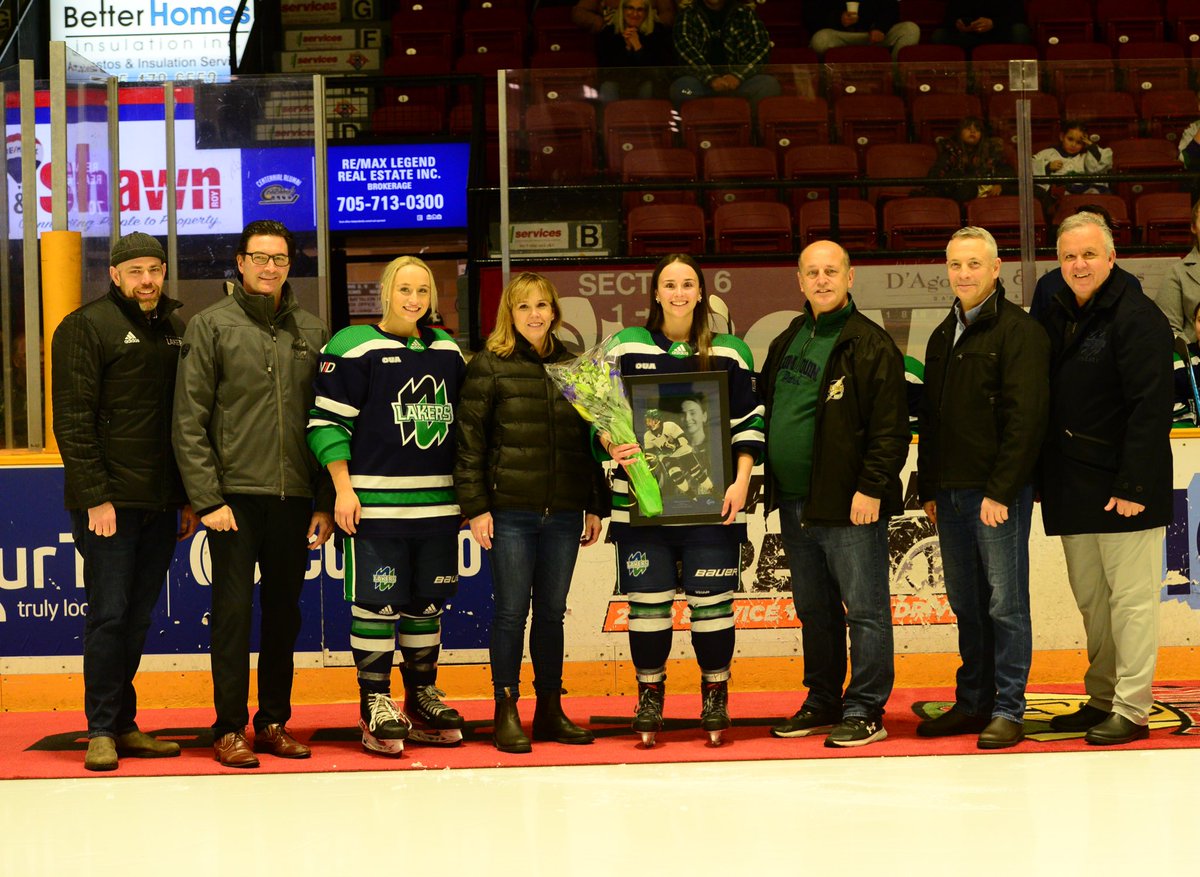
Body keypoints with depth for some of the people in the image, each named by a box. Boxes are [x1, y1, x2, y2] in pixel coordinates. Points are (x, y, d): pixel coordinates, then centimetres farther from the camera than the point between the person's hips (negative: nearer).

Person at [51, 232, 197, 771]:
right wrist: (96, 497, -16)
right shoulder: (86, 328, -4)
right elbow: (72, 420, -10)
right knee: (109, 616, -5)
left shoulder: (177, 329, 15)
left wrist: (189, 497, 11)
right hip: (108, 501, -6)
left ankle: (124, 725, 17)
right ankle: (102, 731, 3)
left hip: (161, 503, 6)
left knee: (137, 619, 9)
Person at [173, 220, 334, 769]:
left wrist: (325, 502, 5)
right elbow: (189, 422, -4)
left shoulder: (311, 332, 11)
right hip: (235, 496, -4)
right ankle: (230, 729, 5)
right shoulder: (211, 326, 0)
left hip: (294, 498, 4)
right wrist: (207, 498, -11)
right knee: (233, 613, -3)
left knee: (285, 614, 10)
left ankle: (274, 722, 19)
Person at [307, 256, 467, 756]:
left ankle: (423, 698, 22)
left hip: (438, 504, 6)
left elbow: (462, 422, 23)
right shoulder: (354, 346, -5)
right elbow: (327, 420, -6)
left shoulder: (448, 350, 15)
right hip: (376, 503, -6)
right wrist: (344, 489, -12)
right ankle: (375, 707, 5)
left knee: (427, 604, 11)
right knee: (376, 604, -4)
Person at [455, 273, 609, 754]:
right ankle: (506, 710, 9)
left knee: (552, 612, 10)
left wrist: (596, 506, 11)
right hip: (510, 511, -3)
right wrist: (476, 507, -9)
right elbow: (470, 439, -4)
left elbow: (590, 438, 14)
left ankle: (550, 710, 19)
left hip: (563, 513, 4)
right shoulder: (489, 366, -1)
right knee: (511, 611, 0)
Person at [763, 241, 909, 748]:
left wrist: (872, 488, -19)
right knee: (814, 611, 16)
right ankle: (822, 703, 27)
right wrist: (771, 485, 12)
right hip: (794, 505, 8)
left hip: (849, 505, -8)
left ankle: (865, 711, 5)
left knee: (865, 610, -1)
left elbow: (890, 427, -13)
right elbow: (764, 413, 21)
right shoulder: (786, 344, 14)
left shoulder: (871, 345, -9)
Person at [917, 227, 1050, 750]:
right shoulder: (943, 337, 16)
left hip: (998, 494, -7)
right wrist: (929, 489, 14)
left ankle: (1008, 710, 3)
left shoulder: (1020, 331, -7)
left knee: (1005, 604, -2)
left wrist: (1001, 491, -18)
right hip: (950, 493, 7)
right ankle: (972, 704, 20)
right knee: (966, 605, 12)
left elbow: (1025, 418, -14)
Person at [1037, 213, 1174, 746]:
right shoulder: (1057, 318, 12)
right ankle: (1101, 699, 24)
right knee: (1090, 601, 14)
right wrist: (1045, 479, 10)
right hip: (1073, 492, 8)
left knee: (1131, 598, -2)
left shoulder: (1137, 318, -11)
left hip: (1123, 491, -8)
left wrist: (1133, 484, -21)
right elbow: (1043, 405, 15)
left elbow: (1151, 408, -17)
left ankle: (1131, 711, 3)